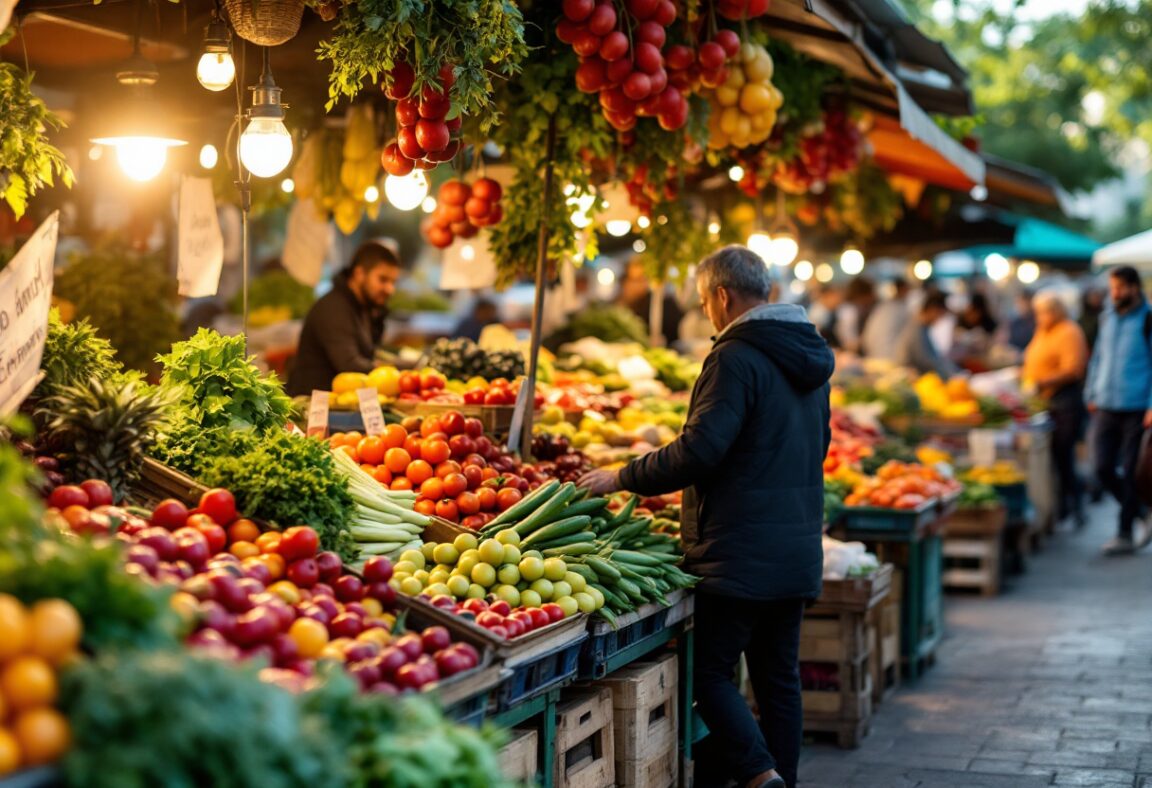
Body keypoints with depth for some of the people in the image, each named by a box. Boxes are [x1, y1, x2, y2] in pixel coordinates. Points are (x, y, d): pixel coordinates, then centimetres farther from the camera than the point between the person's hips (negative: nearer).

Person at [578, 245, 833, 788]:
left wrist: (622, 477, -11)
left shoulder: (735, 358, -14)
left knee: (710, 671, -2)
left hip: (741, 553, -8)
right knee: (778, 676, 12)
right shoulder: (809, 360, 14)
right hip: (797, 550, 8)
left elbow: (699, 451, -20)